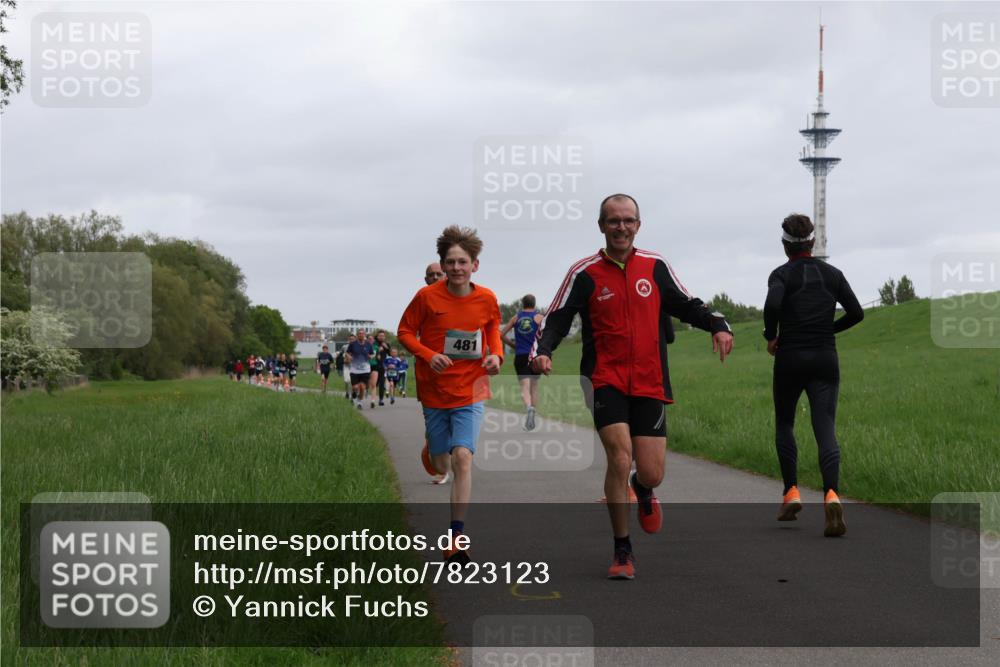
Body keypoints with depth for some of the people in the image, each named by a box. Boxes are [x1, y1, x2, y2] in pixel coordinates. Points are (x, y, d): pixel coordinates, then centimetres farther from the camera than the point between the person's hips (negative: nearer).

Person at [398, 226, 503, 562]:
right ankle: (440, 530, 38)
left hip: (471, 392, -1)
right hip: (433, 392, 1)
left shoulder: (486, 299, -3)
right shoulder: (427, 296, -9)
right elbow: (405, 331, 0)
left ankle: (456, 538, -19)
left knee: (462, 457, -17)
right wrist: (428, 355, -17)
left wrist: (496, 354, -4)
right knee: (441, 464, 9)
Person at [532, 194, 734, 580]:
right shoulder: (585, 273, -1)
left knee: (651, 474, -2)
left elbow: (686, 305, 17)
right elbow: (556, 318, -1)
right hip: (605, 381, -2)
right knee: (619, 457, -19)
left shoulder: (655, 266, 7)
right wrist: (542, 350, -20)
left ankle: (642, 489, 40)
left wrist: (718, 325, -2)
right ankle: (622, 551, -3)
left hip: (649, 384, 2)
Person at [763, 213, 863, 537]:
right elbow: (856, 312, 4)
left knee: (784, 424, 19)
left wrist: (771, 337, -6)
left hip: (790, 358, -2)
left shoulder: (782, 274, -4)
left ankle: (791, 493, 12)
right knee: (826, 429, -5)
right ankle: (831, 495, -27)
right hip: (825, 360, 2)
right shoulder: (832, 274, 7)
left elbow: (772, 305, -22)